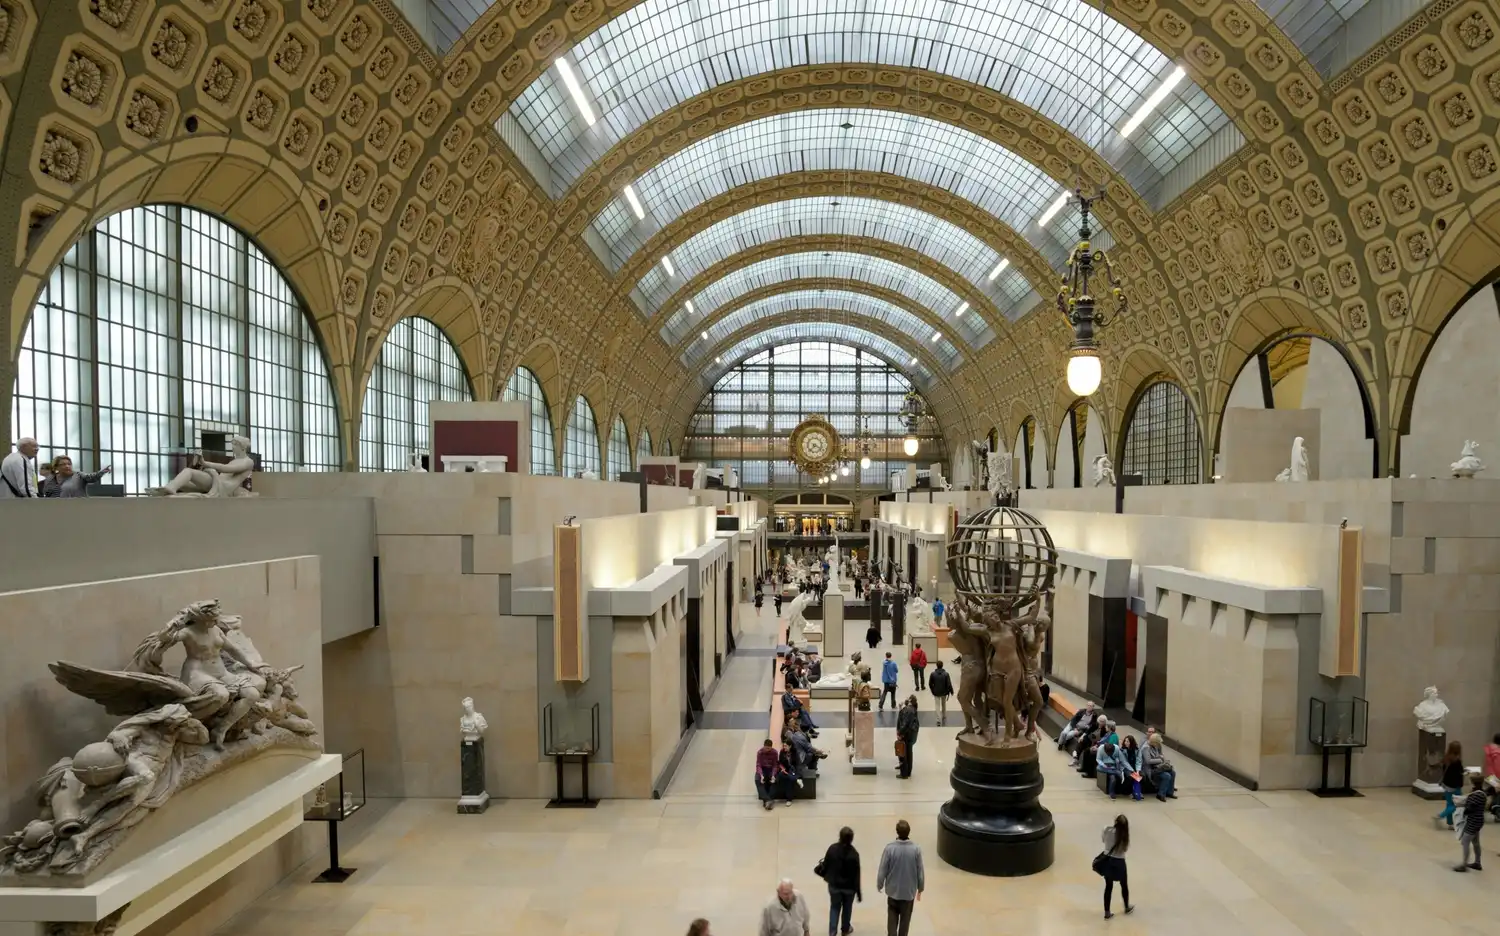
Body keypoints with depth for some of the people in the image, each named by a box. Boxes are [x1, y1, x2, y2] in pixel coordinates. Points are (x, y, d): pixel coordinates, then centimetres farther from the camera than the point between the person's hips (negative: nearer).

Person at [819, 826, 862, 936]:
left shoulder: (832, 848, -18)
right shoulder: (853, 854, -25)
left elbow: (825, 865, -5)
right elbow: (856, 875, -18)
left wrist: (825, 875, 17)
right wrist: (859, 892, -7)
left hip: (834, 884, 2)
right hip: (849, 886, -1)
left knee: (834, 908, 19)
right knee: (847, 908, 23)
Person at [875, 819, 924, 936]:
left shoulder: (890, 848, -21)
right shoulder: (916, 849, -19)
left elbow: (882, 871, -13)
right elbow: (920, 871, -8)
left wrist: (879, 885, 6)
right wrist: (920, 888, 9)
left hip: (893, 890, 0)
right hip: (909, 891, 0)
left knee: (892, 918, 20)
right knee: (905, 920, 19)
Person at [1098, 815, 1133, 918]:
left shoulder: (1107, 829, -14)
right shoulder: (1124, 835, -21)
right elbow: (1125, 849, -10)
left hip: (1107, 860, 3)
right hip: (1118, 862, -3)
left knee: (1108, 886, 17)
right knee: (1124, 885, 25)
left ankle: (1107, 912, 23)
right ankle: (1127, 907, 47)